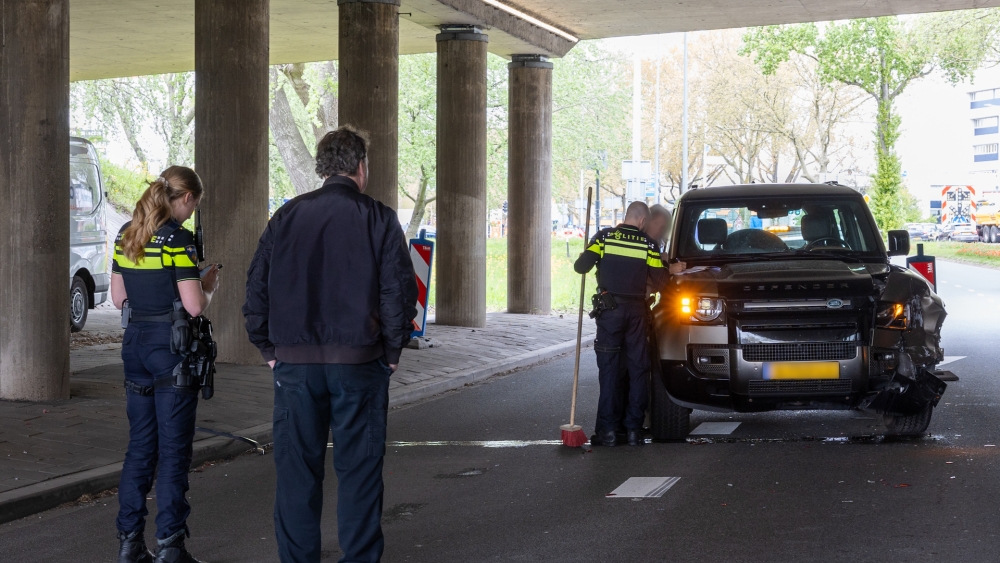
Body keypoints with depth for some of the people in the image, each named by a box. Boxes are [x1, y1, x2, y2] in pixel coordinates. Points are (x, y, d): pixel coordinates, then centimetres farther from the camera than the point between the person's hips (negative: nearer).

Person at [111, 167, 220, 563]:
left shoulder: (126, 235, 8)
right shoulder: (177, 238, -14)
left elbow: (118, 298, 13)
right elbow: (194, 306, -17)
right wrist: (209, 285, 2)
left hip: (135, 342, 7)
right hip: (171, 347, -7)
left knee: (140, 446, 13)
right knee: (174, 449, 1)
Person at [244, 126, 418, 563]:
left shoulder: (286, 217, 6)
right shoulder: (378, 219, -2)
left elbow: (256, 289, 6)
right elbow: (400, 292, -7)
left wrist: (271, 350, 13)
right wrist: (391, 353, 4)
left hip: (293, 363, 3)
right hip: (358, 362, -2)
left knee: (296, 467, 9)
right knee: (359, 468, 5)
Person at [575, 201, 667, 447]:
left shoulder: (604, 237, -2)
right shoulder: (648, 245, 0)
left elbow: (581, 267, -6)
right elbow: (659, 280, 0)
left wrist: (583, 257, 16)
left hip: (610, 309, -1)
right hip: (637, 310, 1)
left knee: (609, 369, 1)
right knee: (638, 369, 8)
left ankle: (607, 429, -2)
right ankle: (634, 429, 7)